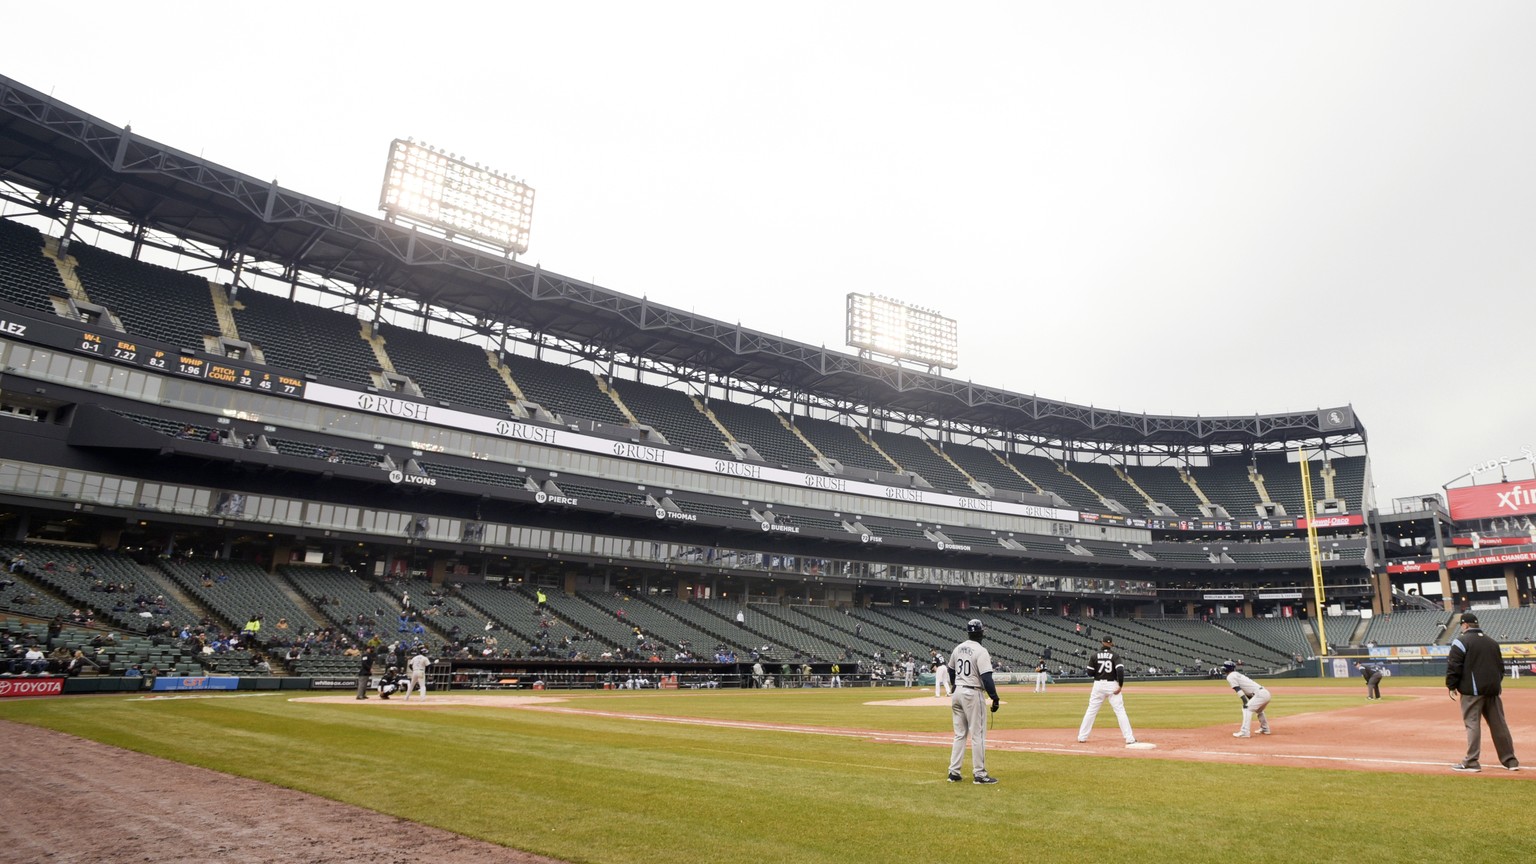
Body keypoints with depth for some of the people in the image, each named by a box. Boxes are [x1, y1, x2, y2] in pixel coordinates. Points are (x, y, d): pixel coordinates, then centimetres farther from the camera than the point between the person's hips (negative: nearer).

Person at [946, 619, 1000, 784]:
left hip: (957, 693, 7)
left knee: (959, 734, 13)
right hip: (972, 694, -7)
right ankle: (979, 774, 4)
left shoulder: (958, 649, 8)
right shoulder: (980, 651, -14)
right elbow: (986, 677, -20)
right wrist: (995, 698, -15)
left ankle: (954, 772, 14)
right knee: (978, 735, 1)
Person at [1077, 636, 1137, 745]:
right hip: (1112, 685, -1)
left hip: (1098, 685, 2)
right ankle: (1129, 738, 0)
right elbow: (1120, 670, -16)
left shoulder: (1095, 656, 1)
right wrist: (1120, 685, -11)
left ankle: (1082, 737, 10)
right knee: (1120, 711, 3)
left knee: (1091, 711, 7)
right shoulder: (1115, 656, -3)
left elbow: (1090, 672, 2)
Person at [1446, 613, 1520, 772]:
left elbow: (1454, 666, -12)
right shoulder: (1492, 641, 14)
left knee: (1472, 724, -6)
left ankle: (1472, 762, -7)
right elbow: (1501, 666, 20)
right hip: (1493, 689, 7)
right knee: (1499, 724, 12)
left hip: (1472, 690, -6)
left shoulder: (1461, 641, -8)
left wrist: (1451, 686, -4)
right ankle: (1510, 760, 18)